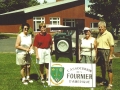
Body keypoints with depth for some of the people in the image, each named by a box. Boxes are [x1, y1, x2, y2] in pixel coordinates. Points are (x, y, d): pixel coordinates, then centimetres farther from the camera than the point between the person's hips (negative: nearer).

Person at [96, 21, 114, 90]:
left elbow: (112, 46, -12)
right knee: (102, 68, 15)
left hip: (106, 52, -7)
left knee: (109, 69, -4)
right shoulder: (99, 35, 13)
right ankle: (104, 81, 29)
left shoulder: (108, 34, -8)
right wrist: (96, 54, 10)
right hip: (99, 53, 7)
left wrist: (110, 55, -16)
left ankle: (110, 84, 0)